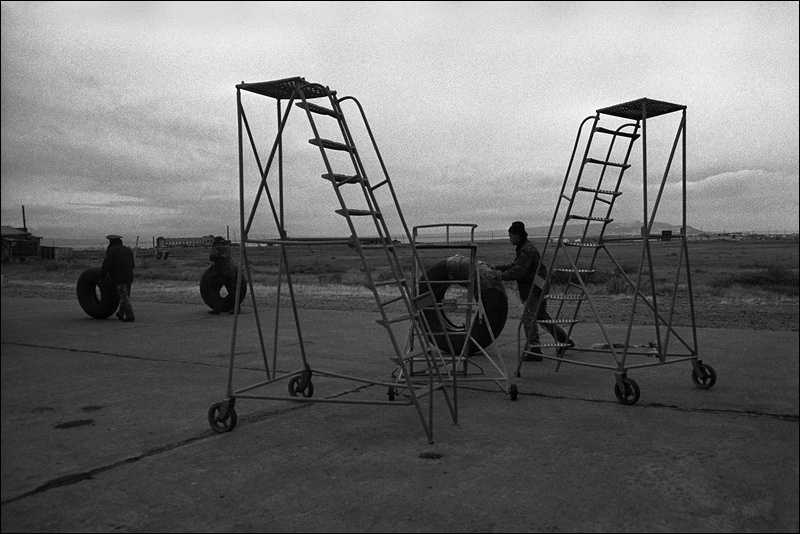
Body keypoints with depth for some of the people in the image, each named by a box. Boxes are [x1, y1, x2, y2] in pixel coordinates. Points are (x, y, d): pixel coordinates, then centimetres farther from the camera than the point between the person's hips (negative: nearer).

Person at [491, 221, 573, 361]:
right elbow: (516, 265, 24)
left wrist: (502, 275, -14)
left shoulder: (527, 250, -19)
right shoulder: (524, 248, 14)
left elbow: (518, 272, -25)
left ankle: (534, 351, -16)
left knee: (528, 317, -14)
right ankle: (565, 340, 31)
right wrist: (498, 268, 17)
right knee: (542, 316, 20)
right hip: (533, 288, 11)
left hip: (536, 288, -11)